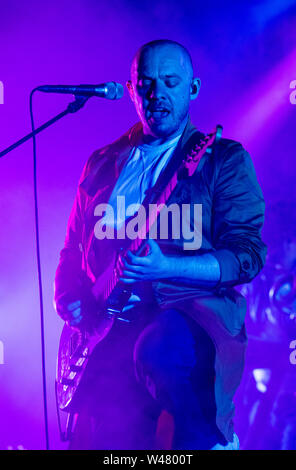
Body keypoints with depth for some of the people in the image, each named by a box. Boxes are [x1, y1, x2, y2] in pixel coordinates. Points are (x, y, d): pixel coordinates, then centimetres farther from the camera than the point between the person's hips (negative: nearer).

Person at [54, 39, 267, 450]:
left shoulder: (223, 159, 5)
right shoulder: (101, 163, 18)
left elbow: (248, 254, -5)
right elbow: (72, 250, 22)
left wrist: (165, 267, -20)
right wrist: (69, 301, 1)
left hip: (193, 310, -4)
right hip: (108, 330, 4)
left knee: (158, 347, -36)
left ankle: (208, 439, -11)